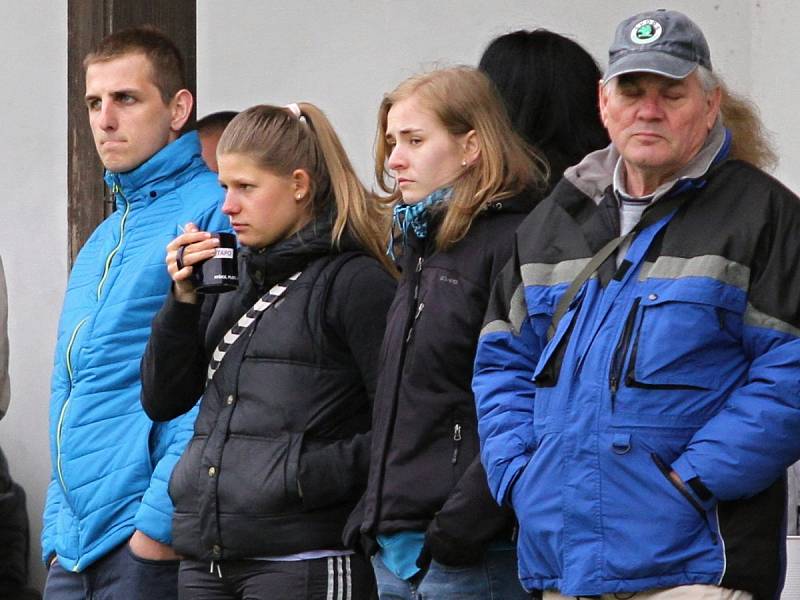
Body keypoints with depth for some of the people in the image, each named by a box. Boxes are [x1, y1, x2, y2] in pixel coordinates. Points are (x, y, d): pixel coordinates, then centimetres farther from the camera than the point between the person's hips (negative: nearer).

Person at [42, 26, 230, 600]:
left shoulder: (213, 213, -7)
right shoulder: (101, 241, 19)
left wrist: (161, 517, -20)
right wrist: (58, 531, 15)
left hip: (146, 537, -8)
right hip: (75, 544, 8)